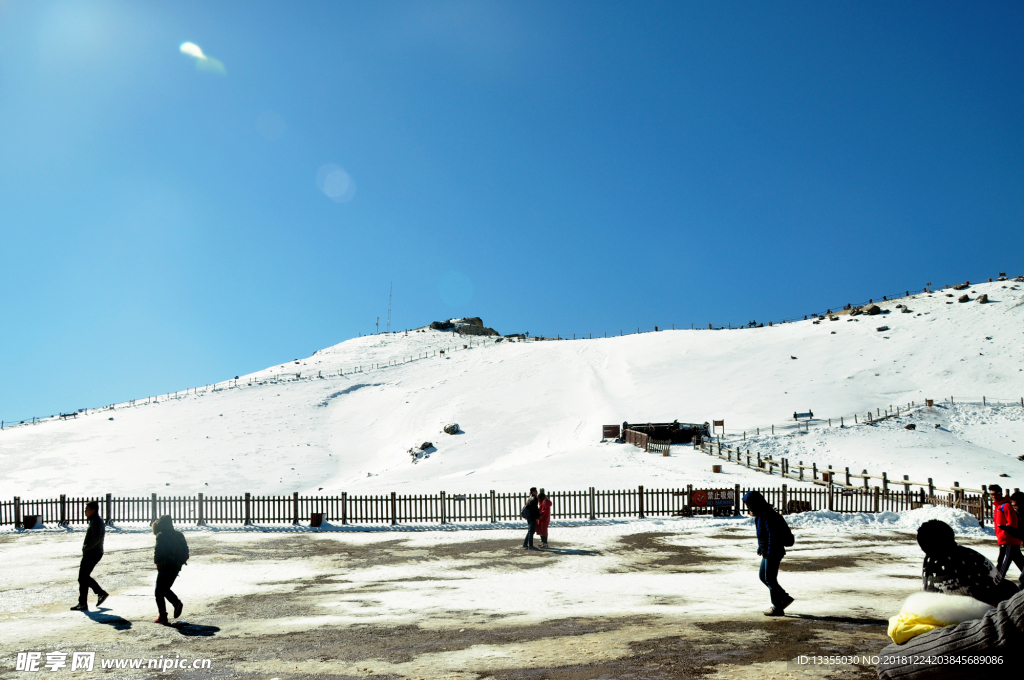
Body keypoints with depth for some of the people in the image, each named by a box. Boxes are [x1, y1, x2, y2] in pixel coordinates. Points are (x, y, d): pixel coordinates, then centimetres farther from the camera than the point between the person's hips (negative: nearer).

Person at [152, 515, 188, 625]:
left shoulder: (161, 536, -11)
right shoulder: (179, 535, 10)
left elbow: (158, 552, -15)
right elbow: (186, 551, 10)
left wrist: (157, 561, 3)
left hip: (165, 567, -7)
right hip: (176, 567, 7)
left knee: (159, 592, 2)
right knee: (166, 589, 22)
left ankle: (163, 616, 0)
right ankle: (177, 603, 3)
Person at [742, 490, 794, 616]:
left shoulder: (768, 516, -21)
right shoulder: (760, 515, 10)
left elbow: (773, 535, -23)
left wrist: (770, 553, -21)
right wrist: (760, 548, 20)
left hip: (773, 553, -10)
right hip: (766, 553, 10)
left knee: (770, 579, -2)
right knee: (763, 576, 16)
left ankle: (777, 608, 9)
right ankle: (785, 598, 24)